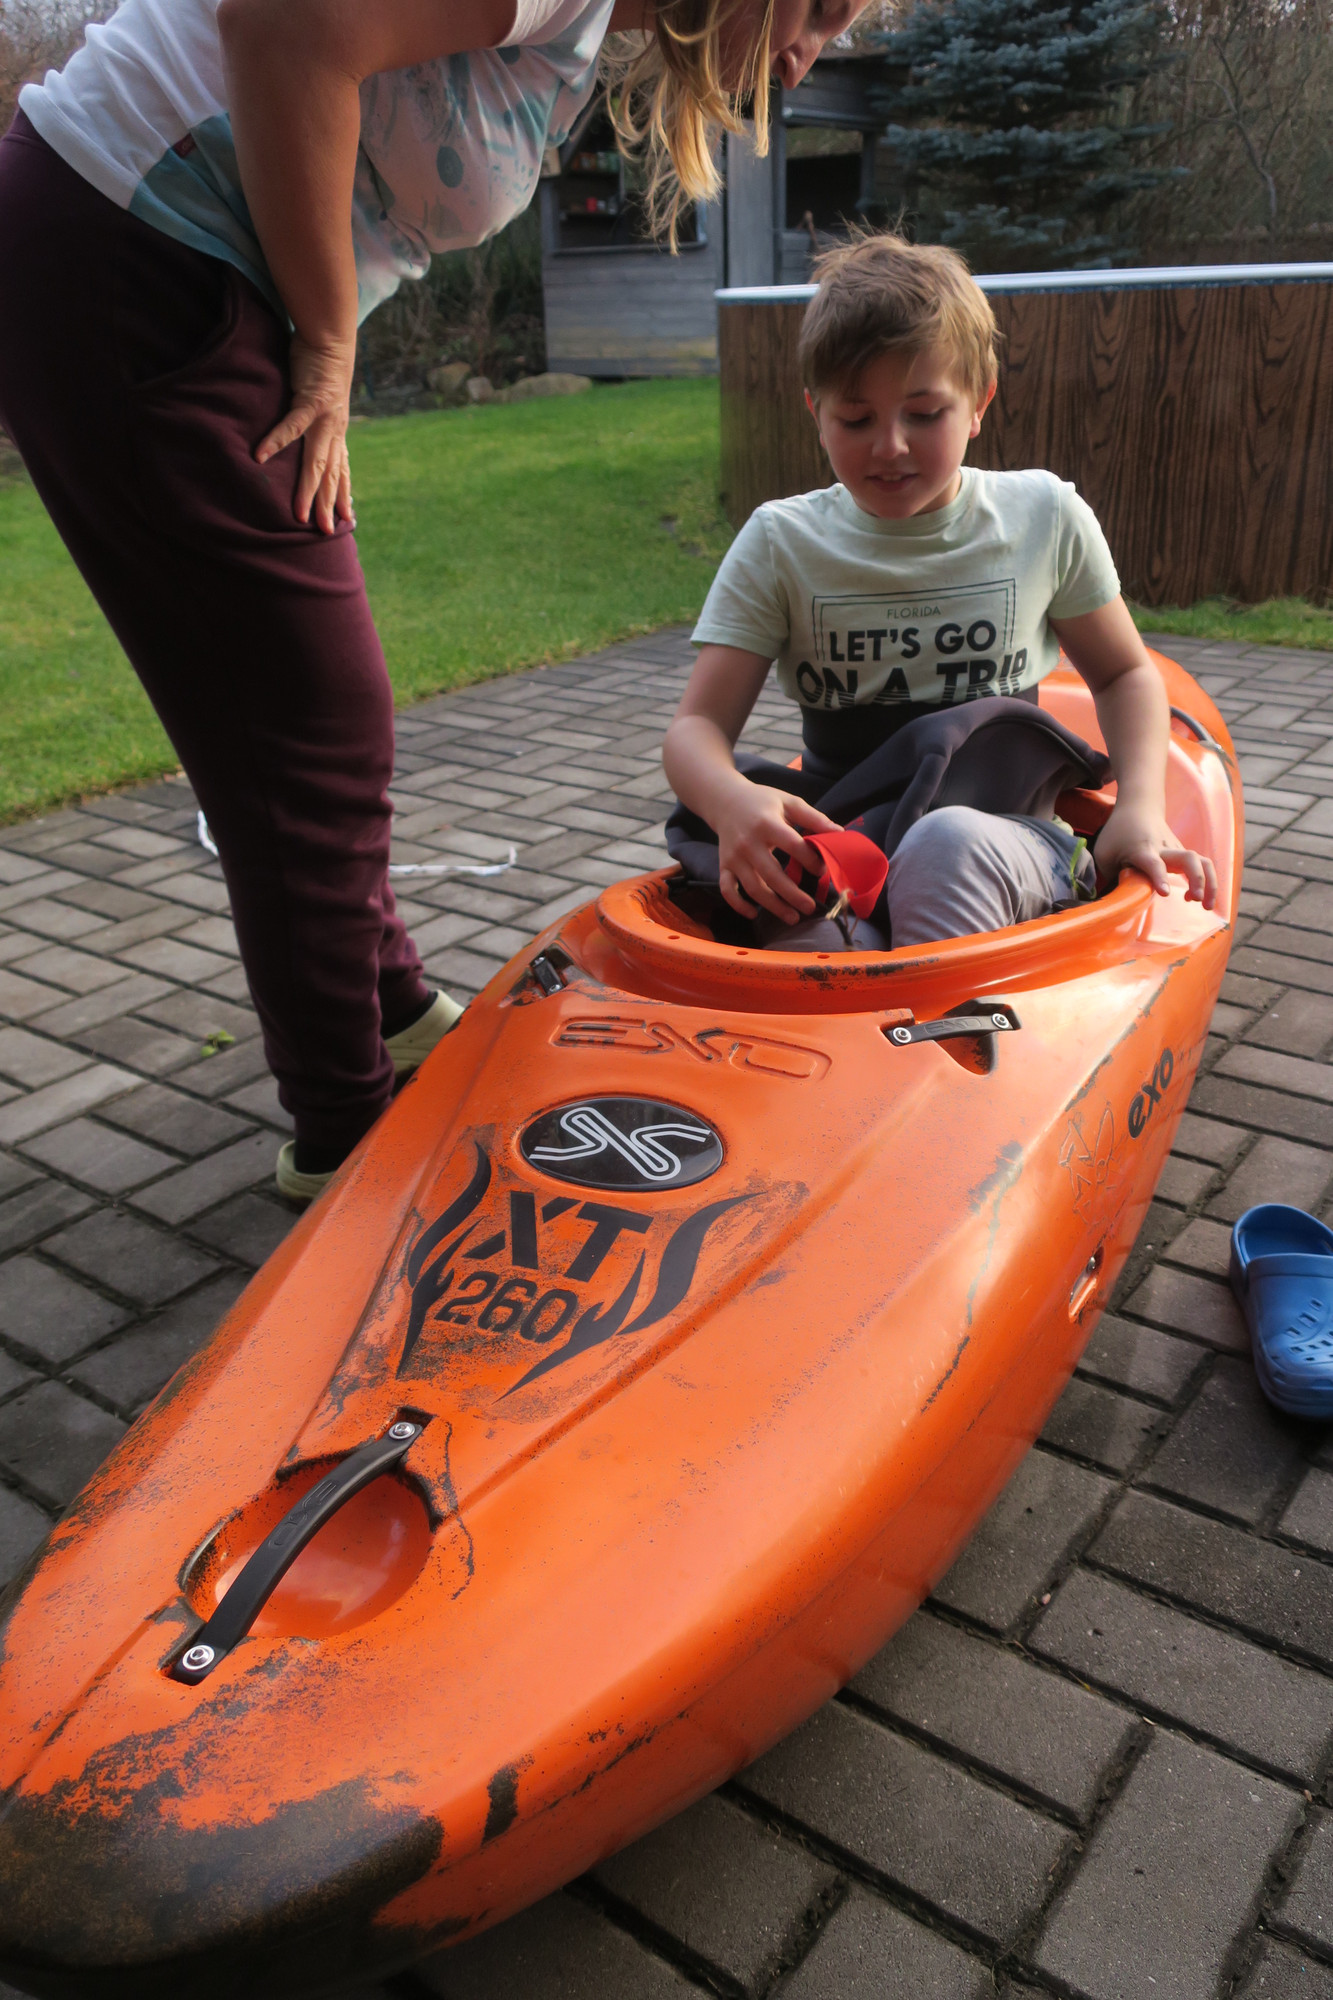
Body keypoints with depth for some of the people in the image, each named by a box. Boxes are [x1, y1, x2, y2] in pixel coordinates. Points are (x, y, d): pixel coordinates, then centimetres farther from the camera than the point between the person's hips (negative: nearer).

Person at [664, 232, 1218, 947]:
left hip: (1008, 839, 0)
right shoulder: (779, 544, 3)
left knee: (948, 843, -38)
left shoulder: (1046, 519, 5)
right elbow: (696, 726, -3)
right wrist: (731, 801, -28)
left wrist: (1141, 806, -2)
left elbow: (1125, 674, 18)